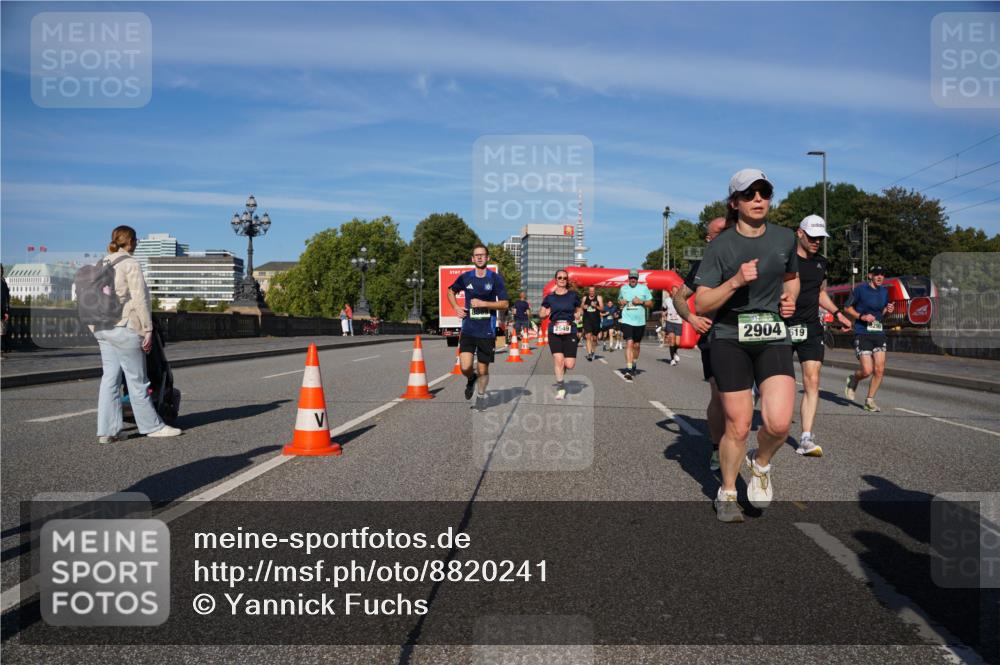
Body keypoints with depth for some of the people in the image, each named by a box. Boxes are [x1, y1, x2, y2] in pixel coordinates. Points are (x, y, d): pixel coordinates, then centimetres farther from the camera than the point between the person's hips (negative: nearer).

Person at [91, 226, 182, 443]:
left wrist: (98, 322, 19)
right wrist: (148, 329, -12)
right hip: (123, 327, -8)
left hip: (102, 327, 8)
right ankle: (152, 426, 10)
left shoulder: (103, 264, 15)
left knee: (110, 377, 8)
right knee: (137, 379, 1)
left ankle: (107, 431, 7)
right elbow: (140, 300, -14)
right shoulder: (130, 264, -9)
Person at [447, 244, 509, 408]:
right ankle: (471, 378, 22)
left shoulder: (495, 278, -2)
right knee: (465, 367, -13)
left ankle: (481, 395, 32)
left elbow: (504, 304, -5)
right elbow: (451, 291, 22)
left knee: (483, 370, 6)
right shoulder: (465, 277, 3)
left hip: (487, 331, -1)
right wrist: (456, 307, 6)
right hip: (468, 330, 1)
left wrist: (483, 303, -14)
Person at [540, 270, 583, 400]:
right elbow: (542, 314, 14)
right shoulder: (549, 297, 6)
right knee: (558, 360, -12)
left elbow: (579, 309, 21)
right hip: (554, 332, 0)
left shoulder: (573, 295, 5)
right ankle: (560, 388, 5)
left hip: (570, 332, 0)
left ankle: (561, 369, 31)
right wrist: (546, 313, -6)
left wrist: (578, 315, 2)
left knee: (569, 365, -6)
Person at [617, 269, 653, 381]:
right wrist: (620, 302, 0)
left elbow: (651, 303, 5)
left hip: (640, 322, 1)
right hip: (627, 321, -1)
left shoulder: (644, 288, 3)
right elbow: (619, 301, 23)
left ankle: (634, 364, 35)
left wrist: (641, 302, -12)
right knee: (629, 343, -14)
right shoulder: (623, 288, 9)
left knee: (636, 345, 12)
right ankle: (628, 369, -20)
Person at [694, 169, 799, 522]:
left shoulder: (785, 238, 7)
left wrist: (790, 298, 5)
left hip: (774, 338, 3)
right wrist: (735, 281, -21)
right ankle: (727, 493, 25)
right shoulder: (720, 246, -5)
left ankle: (761, 464, 20)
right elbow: (701, 303, -7)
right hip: (730, 338, -2)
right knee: (738, 426, -1)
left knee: (779, 423, -15)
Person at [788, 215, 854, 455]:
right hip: (783, 327, -4)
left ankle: (806, 438, -10)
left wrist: (837, 313, 14)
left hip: (811, 329, 4)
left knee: (812, 382, -8)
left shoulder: (821, 262, 13)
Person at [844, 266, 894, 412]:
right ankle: (853, 380, 23)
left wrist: (888, 310, 1)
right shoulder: (860, 289, -5)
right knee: (867, 370, -12)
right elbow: (847, 308, 1)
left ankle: (870, 400, 14)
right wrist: (862, 316, -14)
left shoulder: (884, 291, 12)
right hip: (862, 333, -5)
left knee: (880, 370, -2)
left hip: (879, 334, 5)